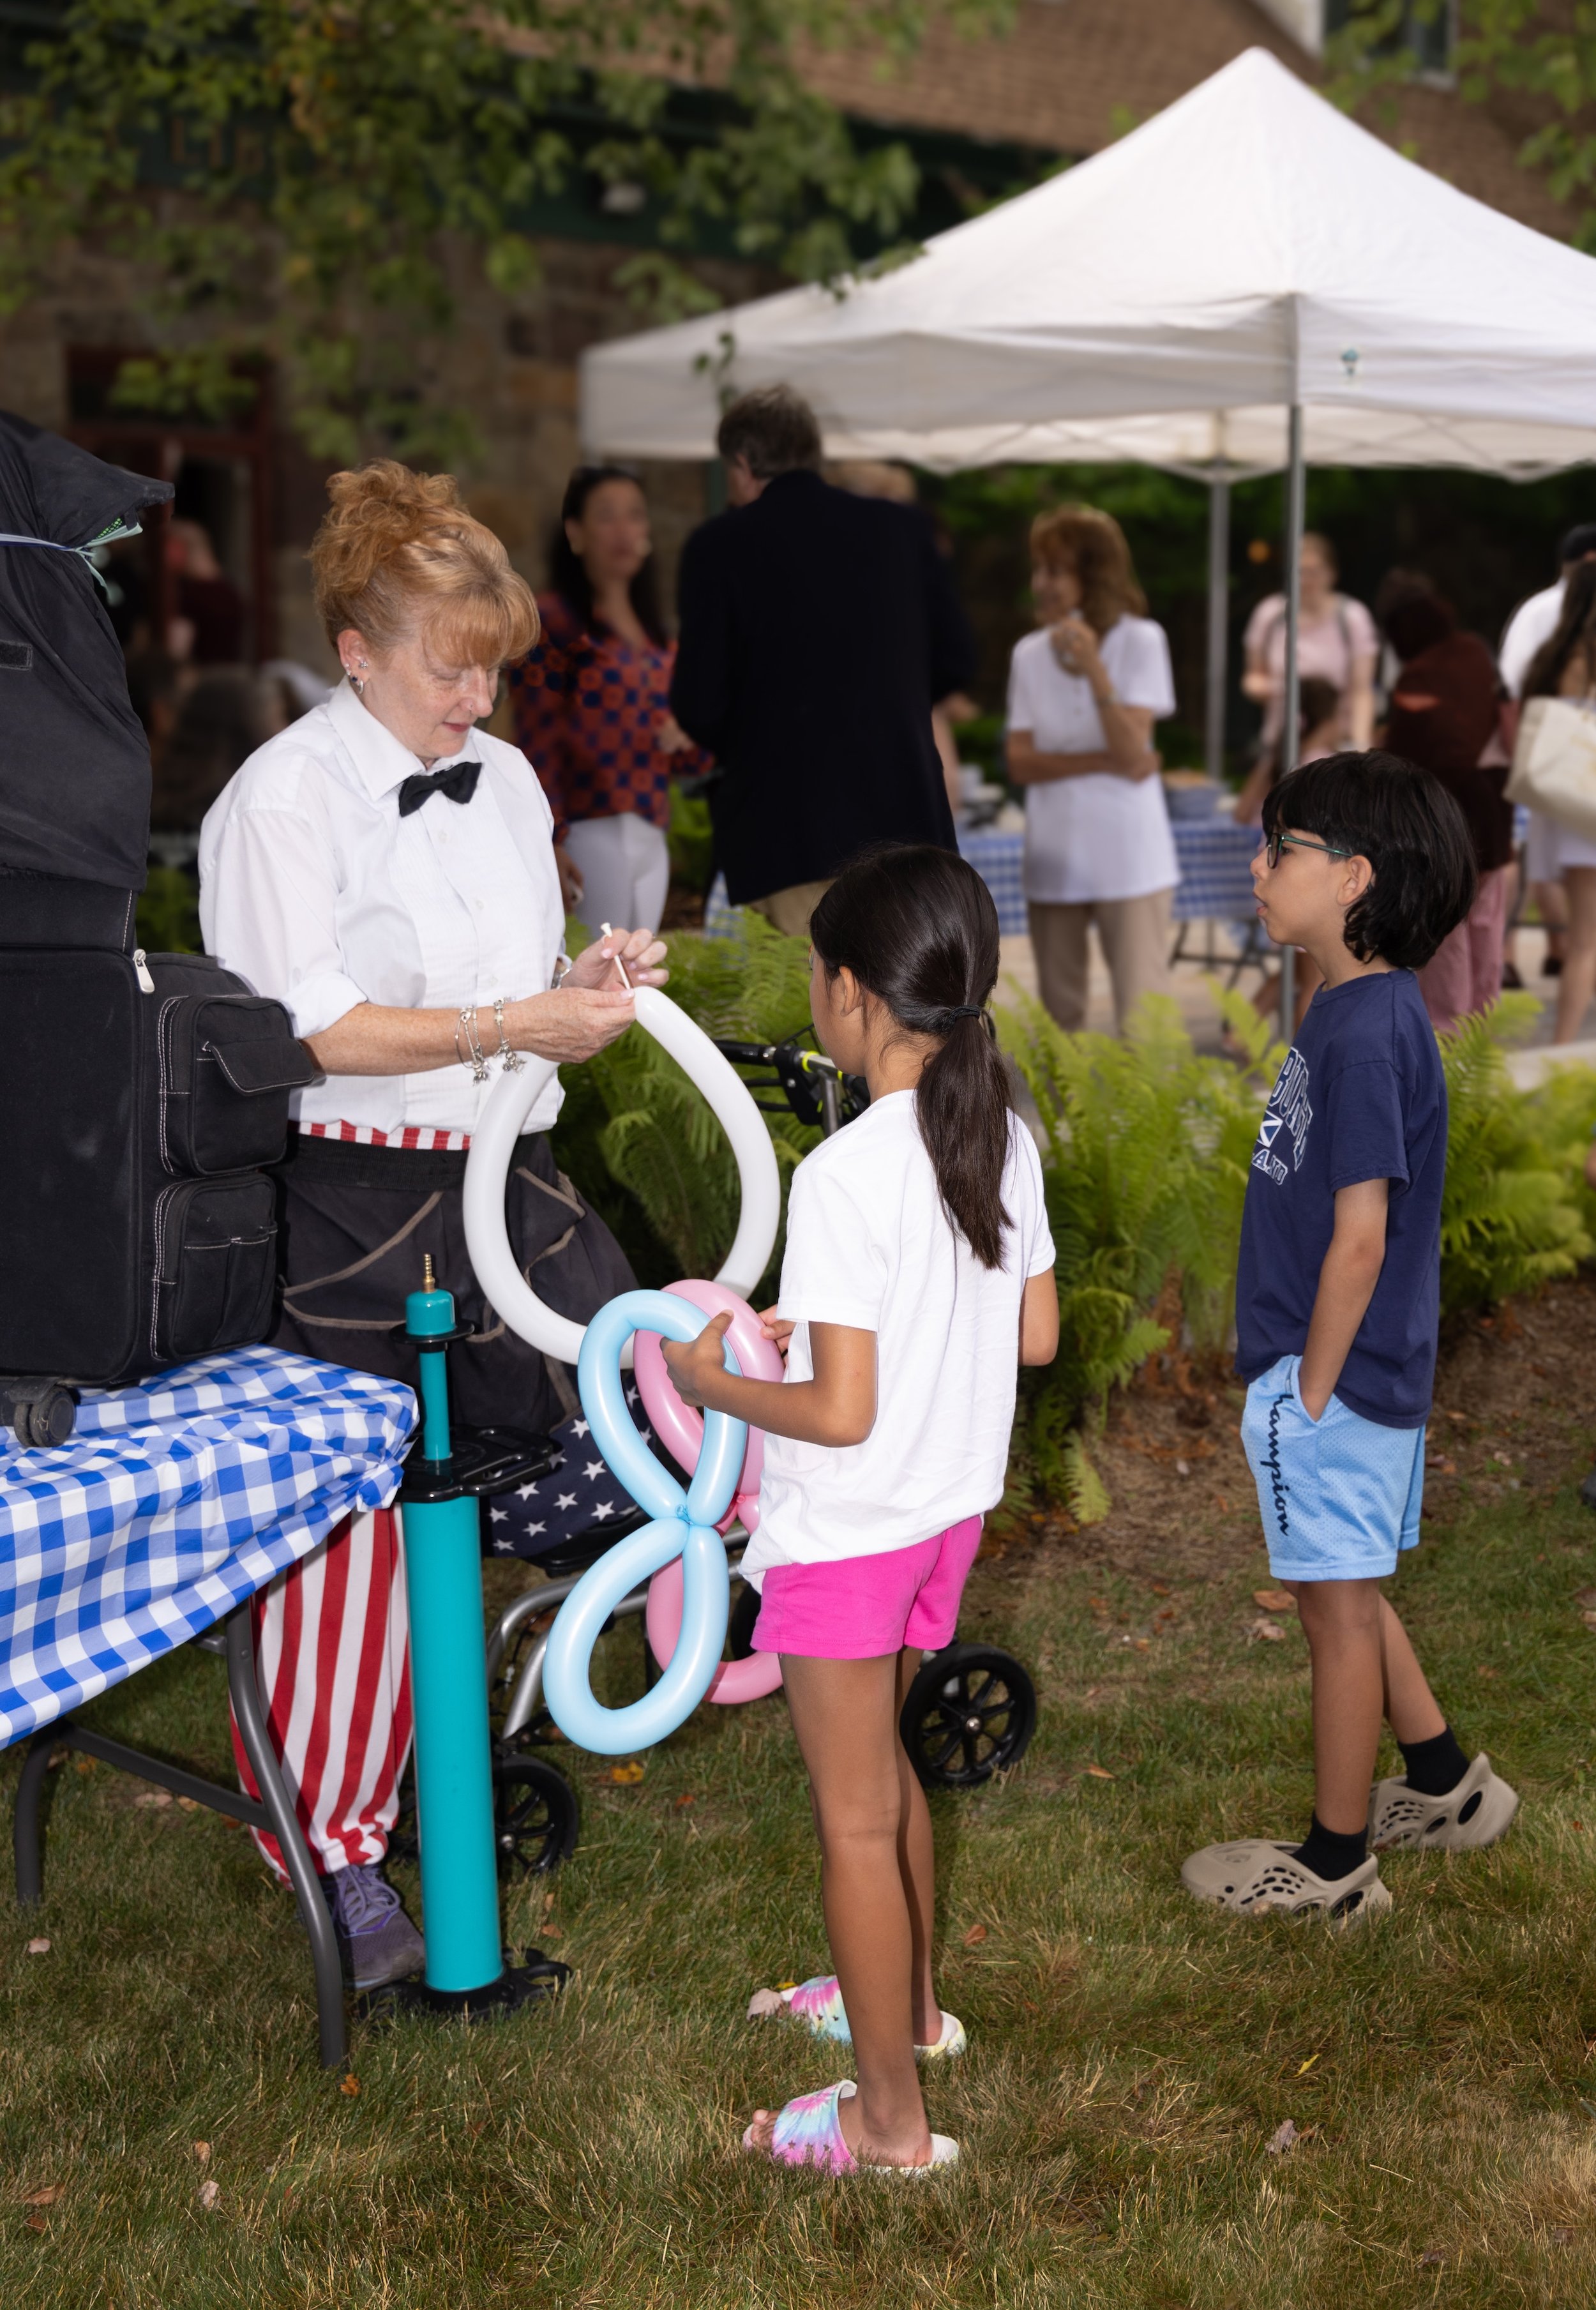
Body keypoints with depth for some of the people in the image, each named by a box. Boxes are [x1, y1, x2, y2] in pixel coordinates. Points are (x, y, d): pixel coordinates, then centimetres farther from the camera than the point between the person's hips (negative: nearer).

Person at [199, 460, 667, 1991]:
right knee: (344, 1520, 1)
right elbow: (313, 1028, -17)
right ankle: (337, 1849, 19)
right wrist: (513, 1025, -22)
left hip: (504, 1175, 7)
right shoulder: (283, 801, -10)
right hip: (351, 1194, -6)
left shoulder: (505, 780, 11)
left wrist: (587, 985, -4)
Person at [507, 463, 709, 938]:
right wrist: (549, 844, -18)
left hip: (650, 840, 7)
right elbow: (537, 744, -11)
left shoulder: (654, 632, 18)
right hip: (591, 832, -7)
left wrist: (682, 740, 1)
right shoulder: (552, 621, -3)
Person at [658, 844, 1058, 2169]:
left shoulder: (848, 1175, -26)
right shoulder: (1005, 1137, -3)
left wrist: (711, 1383, -10)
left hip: (846, 1533, -8)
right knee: (882, 1764, 28)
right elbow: (1037, 1334, 6)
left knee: (854, 1819, 7)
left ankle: (891, 2118, 20)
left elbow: (839, 1411, -26)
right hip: (952, 1509, 8)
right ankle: (906, 2001, 46)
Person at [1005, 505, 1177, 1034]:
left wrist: (1093, 669, -23)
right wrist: (1103, 762, -13)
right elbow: (1020, 763, -1)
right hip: (1054, 857, 4)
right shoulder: (1029, 653, 5)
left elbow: (1132, 749, -13)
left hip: (1129, 858, -3)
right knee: (1057, 1017, 9)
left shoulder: (1140, 641, -5)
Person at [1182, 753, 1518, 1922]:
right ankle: (1446, 1784, 37)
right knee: (1345, 1592, 22)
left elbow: (1361, 1236, -23)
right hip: (1361, 1373, 9)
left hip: (1334, 1379, -9)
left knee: (1341, 1605, 4)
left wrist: (1312, 1393, -17)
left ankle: (1335, 1861, 18)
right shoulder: (1359, 1010, 7)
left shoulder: (1367, 1032, -23)